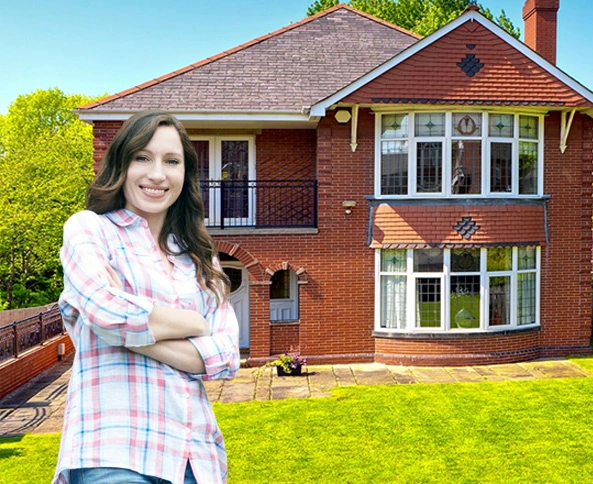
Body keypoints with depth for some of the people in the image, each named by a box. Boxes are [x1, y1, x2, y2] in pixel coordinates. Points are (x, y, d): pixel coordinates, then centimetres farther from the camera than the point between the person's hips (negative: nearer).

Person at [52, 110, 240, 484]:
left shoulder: (201, 257, 11)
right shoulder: (89, 228, 2)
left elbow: (226, 358, 0)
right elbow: (110, 310, -18)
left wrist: (129, 330, -10)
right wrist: (194, 324, -3)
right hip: (113, 452, -4)